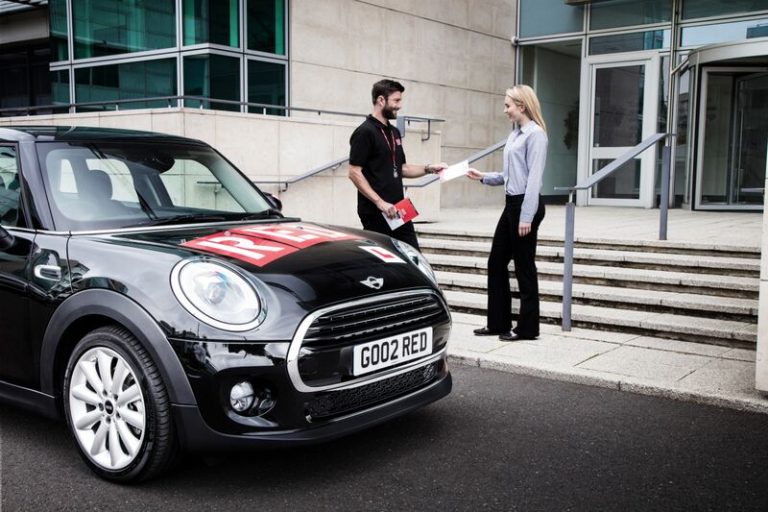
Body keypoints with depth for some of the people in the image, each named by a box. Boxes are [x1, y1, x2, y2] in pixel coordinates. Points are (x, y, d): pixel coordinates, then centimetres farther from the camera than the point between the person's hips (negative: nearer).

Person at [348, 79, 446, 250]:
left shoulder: (394, 132, 16)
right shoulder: (365, 132, -10)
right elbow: (354, 173, -15)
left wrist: (428, 169, 7)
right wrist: (380, 203, -21)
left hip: (398, 211, 8)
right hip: (375, 214, -8)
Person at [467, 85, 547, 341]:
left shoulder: (535, 134, -12)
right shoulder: (515, 134, 14)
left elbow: (534, 178, -17)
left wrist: (526, 217, -20)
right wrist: (483, 177, 12)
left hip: (526, 205, -9)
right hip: (512, 204, 9)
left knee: (524, 266, 1)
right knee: (496, 263, 11)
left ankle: (527, 328, 13)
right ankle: (498, 322, 21)